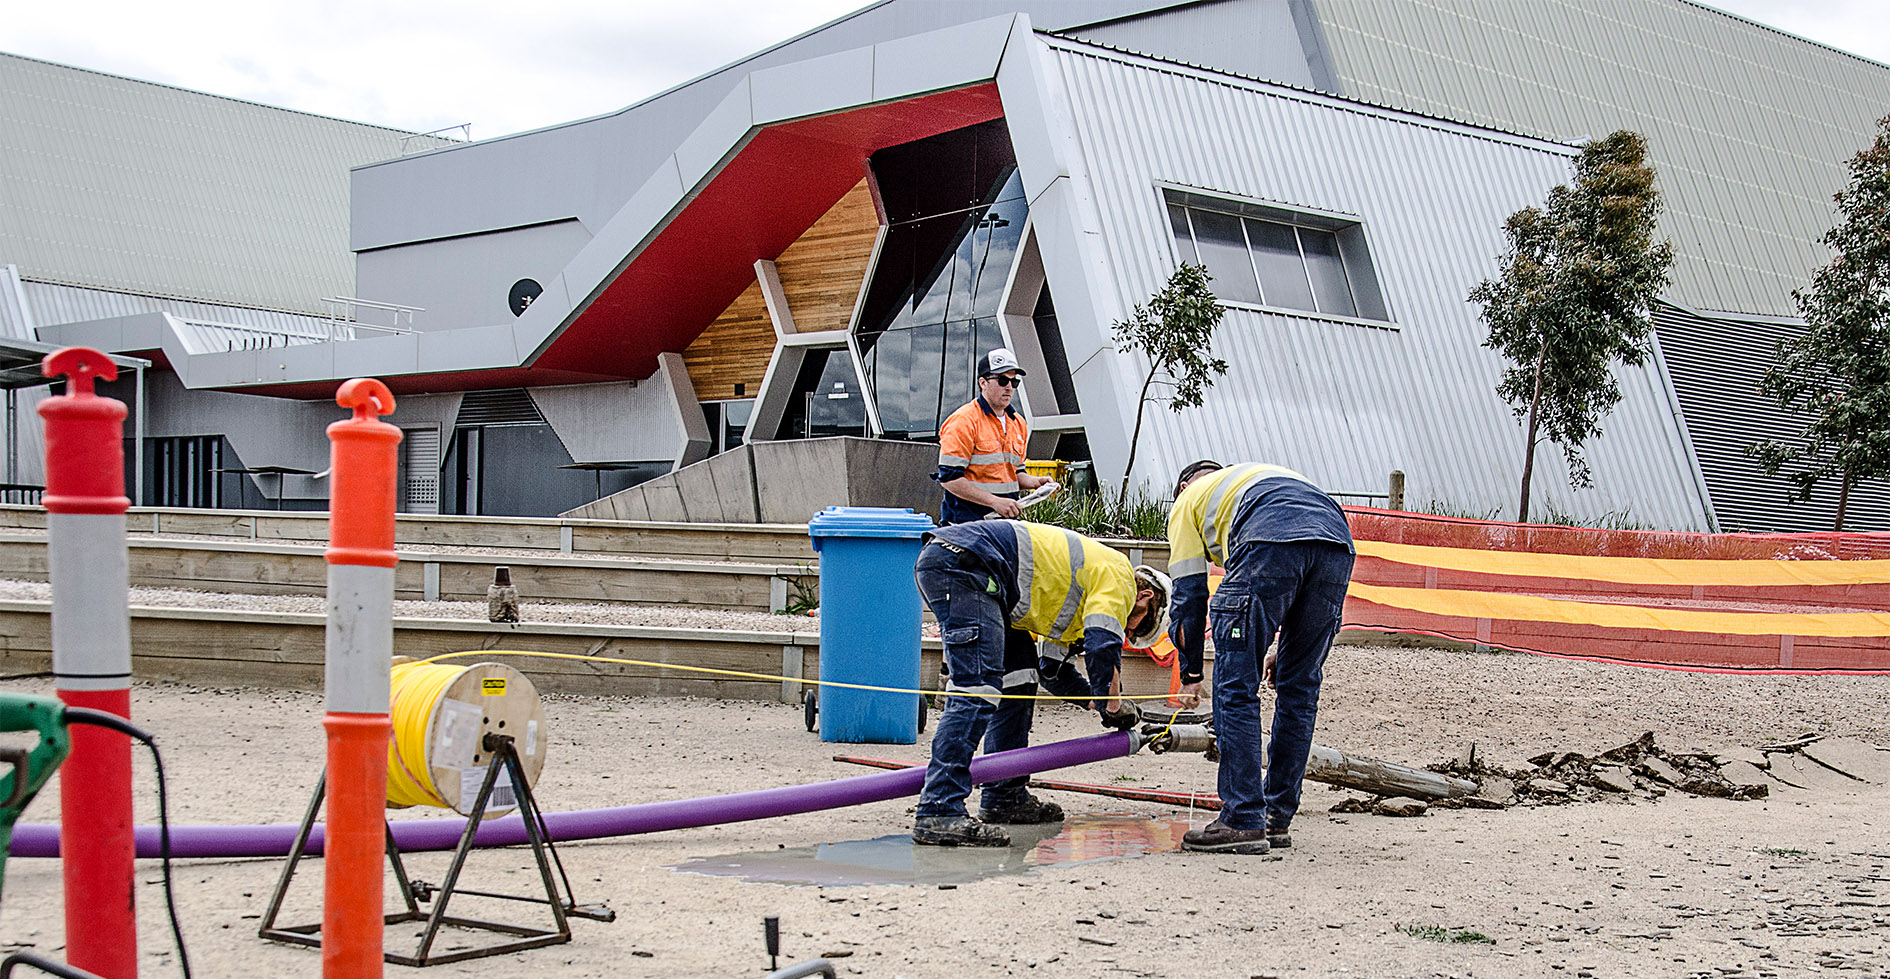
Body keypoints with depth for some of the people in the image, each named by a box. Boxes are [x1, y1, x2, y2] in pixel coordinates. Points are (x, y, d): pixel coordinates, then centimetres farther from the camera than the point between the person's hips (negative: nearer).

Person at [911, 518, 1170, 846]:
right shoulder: (1119, 576, 3)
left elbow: (1054, 669, 36)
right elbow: (1103, 644, -10)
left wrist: (1099, 699, 30)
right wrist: (1114, 706, 4)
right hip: (962, 563, -11)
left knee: (1017, 678, 18)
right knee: (978, 690, -16)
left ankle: (1005, 796, 22)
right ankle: (938, 813, -22)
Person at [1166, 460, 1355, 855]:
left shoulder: (1189, 499, 30)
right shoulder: (1268, 473, 45)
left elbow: (1189, 594, 24)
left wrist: (1190, 675, 30)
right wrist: (1287, 649, 38)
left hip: (1271, 543, -5)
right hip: (1338, 545, 6)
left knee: (1236, 687, 3)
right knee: (1299, 686, 16)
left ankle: (1243, 822, 1)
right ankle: (1277, 818, 21)